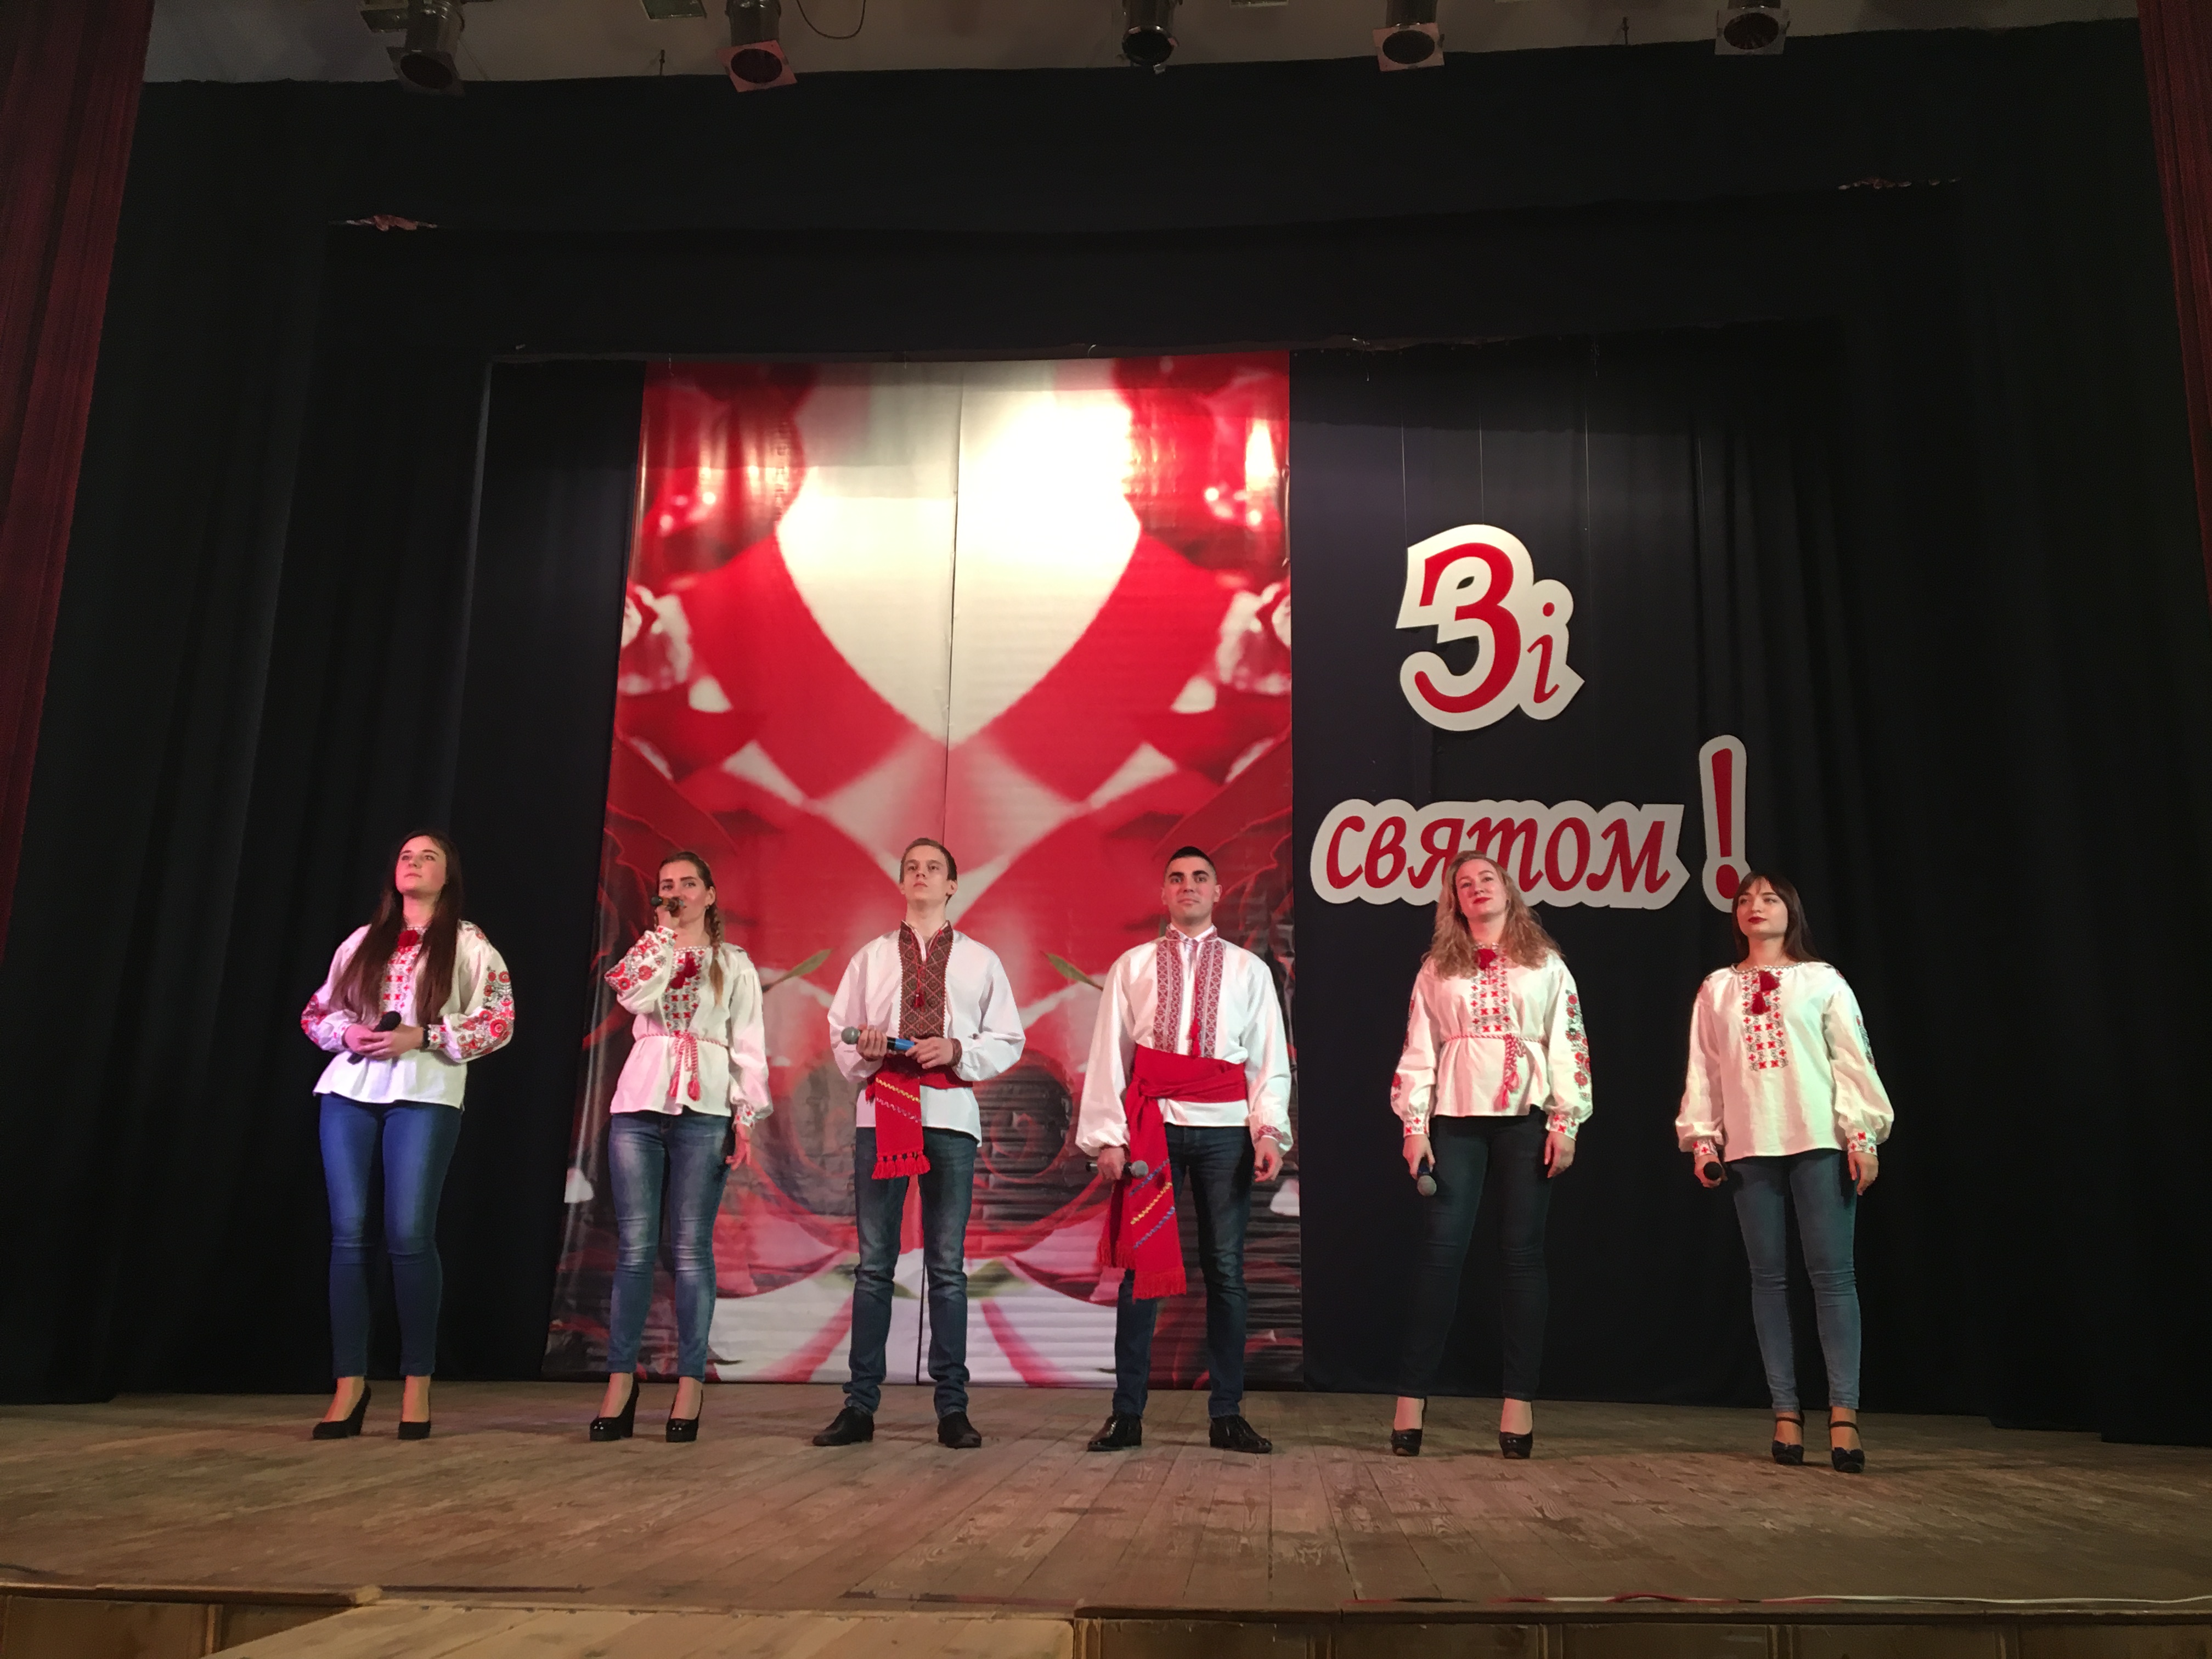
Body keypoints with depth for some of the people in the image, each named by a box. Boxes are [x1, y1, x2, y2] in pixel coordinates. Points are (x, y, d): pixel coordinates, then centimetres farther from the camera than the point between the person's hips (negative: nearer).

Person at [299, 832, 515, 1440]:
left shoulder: (468, 944, 6)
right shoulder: (363, 939, 18)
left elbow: (499, 1022, -2)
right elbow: (317, 1012, 19)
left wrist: (420, 1036, -12)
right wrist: (347, 1033, -3)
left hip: (424, 1095, -4)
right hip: (350, 1092, 4)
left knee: (409, 1235, -9)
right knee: (349, 1235, 0)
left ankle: (417, 1383, 2)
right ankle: (350, 1383, 6)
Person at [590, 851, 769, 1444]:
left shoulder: (734, 963, 12)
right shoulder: (647, 949, 17)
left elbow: (748, 1045, 5)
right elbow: (636, 997, -6)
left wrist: (747, 1116, -4)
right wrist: (664, 932, -1)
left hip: (704, 1111, -2)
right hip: (639, 1105, 2)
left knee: (692, 1248, -4)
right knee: (635, 1247, -2)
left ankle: (690, 1383, 0)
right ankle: (621, 1380, 2)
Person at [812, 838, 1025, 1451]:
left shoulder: (980, 961, 13)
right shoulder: (871, 957, 16)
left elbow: (1008, 1042, 8)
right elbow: (839, 1034, 12)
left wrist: (958, 1050, -9)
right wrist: (863, 1048, -9)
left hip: (951, 1116, -1)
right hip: (880, 1112, 1)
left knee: (947, 1266, 1)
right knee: (873, 1263, 1)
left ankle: (952, 1408, 6)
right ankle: (860, 1405, 6)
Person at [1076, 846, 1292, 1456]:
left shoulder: (1249, 970, 13)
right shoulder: (1133, 966, 11)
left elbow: (1271, 1059, 7)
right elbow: (1108, 1054, 5)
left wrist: (1270, 1132, -5)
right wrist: (1107, 1136, -4)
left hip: (1225, 1130, 1)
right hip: (1152, 1125, 0)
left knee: (1226, 1268, 3)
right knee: (1140, 1264, 1)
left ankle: (1226, 1414, 12)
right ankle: (1127, 1413, 8)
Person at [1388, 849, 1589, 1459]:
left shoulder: (1545, 963, 9)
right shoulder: (1437, 968, 11)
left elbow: (1569, 1043, 4)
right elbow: (1418, 1050, 7)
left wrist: (1566, 1122, -5)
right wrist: (1414, 1125, -1)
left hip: (1526, 1118, 0)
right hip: (1456, 1119, 0)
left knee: (1523, 1253, 0)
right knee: (1440, 1251, -4)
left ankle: (1519, 1400, 5)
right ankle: (1412, 1396, -1)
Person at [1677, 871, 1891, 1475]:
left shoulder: (1821, 980, 7)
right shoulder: (1717, 988, 13)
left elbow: (1852, 1058, 2)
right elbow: (1703, 1068, 10)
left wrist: (1863, 1134, -7)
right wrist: (1701, 1137, 2)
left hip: (1820, 1139, -2)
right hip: (1750, 1145, 2)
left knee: (1832, 1272, -7)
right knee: (1769, 1276, 3)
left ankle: (1843, 1413, -7)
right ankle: (1786, 1412, 6)